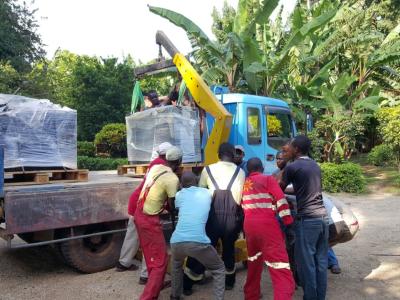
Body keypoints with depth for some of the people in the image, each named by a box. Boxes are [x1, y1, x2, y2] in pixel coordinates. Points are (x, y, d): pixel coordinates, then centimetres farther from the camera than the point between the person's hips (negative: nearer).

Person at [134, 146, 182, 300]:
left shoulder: (156, 167, 3)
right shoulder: (173, 179, -19)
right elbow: (172, 206, -10)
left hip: (139, 214, 9)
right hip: (150, 219, -9)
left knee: (151, 255, 24)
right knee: (160, 260, 1)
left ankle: (156, 285, 42)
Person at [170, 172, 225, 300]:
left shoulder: (179, 194, 17)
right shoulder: (207, 193, 17)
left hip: (177, 241, 3)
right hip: (198, 241, -2)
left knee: (176, 265, 37)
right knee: (219, 269, 21)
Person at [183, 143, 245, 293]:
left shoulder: (208, 170, 1)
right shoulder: (240, 172, 3)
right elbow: (242, 197, 5)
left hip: (213, 216, -1)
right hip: (232, 217, 1)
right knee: (229, 249, 21)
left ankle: (187, 285, 19)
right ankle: (229, 281, 36)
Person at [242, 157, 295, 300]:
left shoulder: (244, 184, 19)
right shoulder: (268, 179, 2)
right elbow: (281, 200, -6)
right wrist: (289, 222, -2)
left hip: (249, 224, 6)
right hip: (267, 224, -6)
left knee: (253, 262, 25)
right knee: (280, 268, -9)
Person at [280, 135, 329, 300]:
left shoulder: (292, 167, -8)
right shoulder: (315, 165, 14)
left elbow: (280, 189, 6)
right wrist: (289, 191, 32)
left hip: (307, 219, -8)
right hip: (322, 217, 8)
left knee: (306, 262, 2)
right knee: (321, 260, 13)